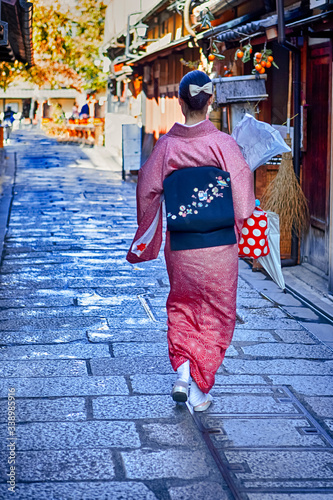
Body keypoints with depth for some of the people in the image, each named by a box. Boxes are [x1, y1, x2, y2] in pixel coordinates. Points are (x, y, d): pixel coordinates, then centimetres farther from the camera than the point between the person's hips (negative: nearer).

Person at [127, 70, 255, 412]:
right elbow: (242, 196, -11)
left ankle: (182, 370, 7)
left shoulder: (166, 145, -5)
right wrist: (241, 233, 6)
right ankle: (200, 389, 11)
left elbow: (147, 194, 2)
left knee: (181, 307, 23)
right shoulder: (223, 144, -11)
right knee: (215, 315, 12)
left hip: (179, 247, 2)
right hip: (218, 247, -2)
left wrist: (143, 246, 16)